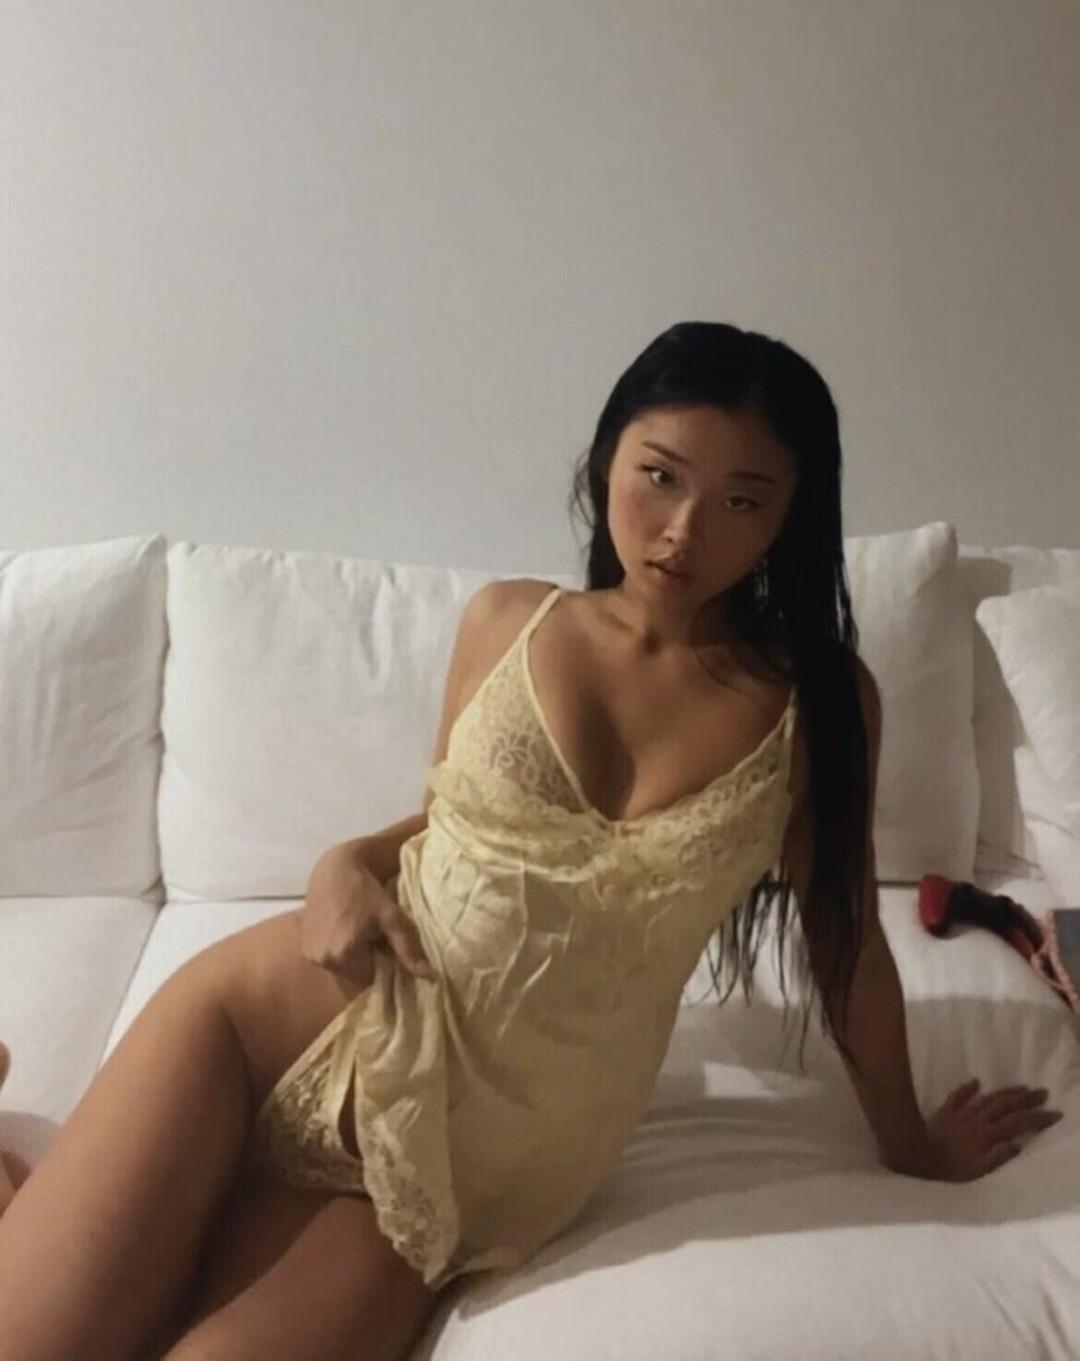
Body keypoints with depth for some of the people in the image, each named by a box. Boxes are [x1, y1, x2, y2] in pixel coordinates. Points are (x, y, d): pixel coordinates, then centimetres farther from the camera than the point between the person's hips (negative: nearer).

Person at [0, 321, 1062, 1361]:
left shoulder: (821, 702, -6)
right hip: (308, 1019, 1)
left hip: (494, 1158, 0)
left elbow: (846, 937, 5)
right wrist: (350, 863, -7)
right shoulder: (504, 621, 0)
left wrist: (909, 1142, 16)